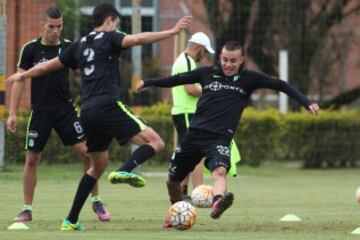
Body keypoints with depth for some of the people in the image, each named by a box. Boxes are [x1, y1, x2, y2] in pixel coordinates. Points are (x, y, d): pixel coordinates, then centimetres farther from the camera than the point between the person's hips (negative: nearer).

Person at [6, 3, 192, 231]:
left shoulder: (79, 45, 20)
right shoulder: (109, 39, 2)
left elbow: (48, 66, 30)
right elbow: (137, 39, -17)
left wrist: (23, 75, 47)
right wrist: (172, 32, -20)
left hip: (87, 111, 7)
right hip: (108, 106, -7)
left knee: (99, 164, 22)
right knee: (155, 142, -9)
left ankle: (71, 220, 18)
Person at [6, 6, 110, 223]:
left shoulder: (69, 47, 0)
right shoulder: (31, 49, -4)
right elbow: (20, 80, -1)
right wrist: (12, 113, -5)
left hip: (65, 109, 1)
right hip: (40, 111, -1)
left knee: (86, 152, -8)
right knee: (32, 159, 2)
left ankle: (97, 201, 4)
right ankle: (27, 209, 13)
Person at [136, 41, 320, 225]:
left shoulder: (249, 79, 3)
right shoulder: (208, 73, 7)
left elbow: (280, 85, 0)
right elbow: (177, 79, 17)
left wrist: (306, 103, -9)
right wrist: (147, 83, 24)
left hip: (220, 138, -3)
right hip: (194, 133, 3)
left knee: (219, 171, -34)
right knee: (172, 180, 11)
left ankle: (217, 203, -62)